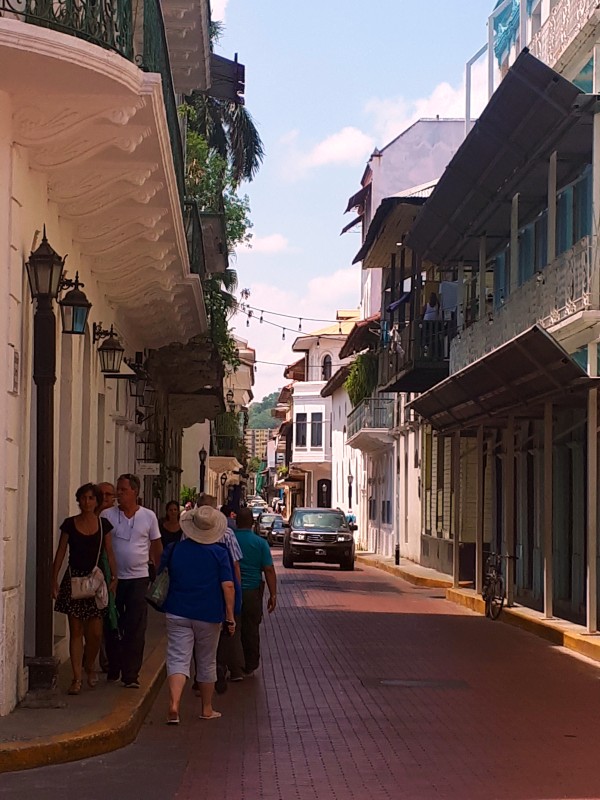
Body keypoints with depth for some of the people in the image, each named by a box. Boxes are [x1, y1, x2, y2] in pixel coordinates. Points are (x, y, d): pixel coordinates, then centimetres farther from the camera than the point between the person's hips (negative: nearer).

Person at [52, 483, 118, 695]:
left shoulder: (103, 525, 4)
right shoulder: (70, 524, 1)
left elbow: (109, 553, 6)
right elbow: (60, 553, 3)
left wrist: (114, 577, -5)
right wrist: (54, 581, -1)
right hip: (73, 579, -1)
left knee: (95, 632, -2)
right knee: (76, 631, 1)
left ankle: (89, 665, 27)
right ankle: (77, 677, 5)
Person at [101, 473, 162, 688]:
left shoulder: (148, 516, 3)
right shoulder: (107, 515, 1)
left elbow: (156, 547, 12)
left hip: (138, 578, -1)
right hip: (113, 578, 1)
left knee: (135, 630, -5)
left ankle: (131, 674, -3)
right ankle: (113, 669, 21)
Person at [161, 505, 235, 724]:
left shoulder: (173, 549, 1)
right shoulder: (219, 553, -6)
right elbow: (228, 586, -11)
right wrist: (230, 616, -4)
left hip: (178, 613, 1)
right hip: (209, 615, 0)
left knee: (178, 659, -4)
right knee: (207, 662, 14)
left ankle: (173, 705, -26)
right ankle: (207, 709, 25)